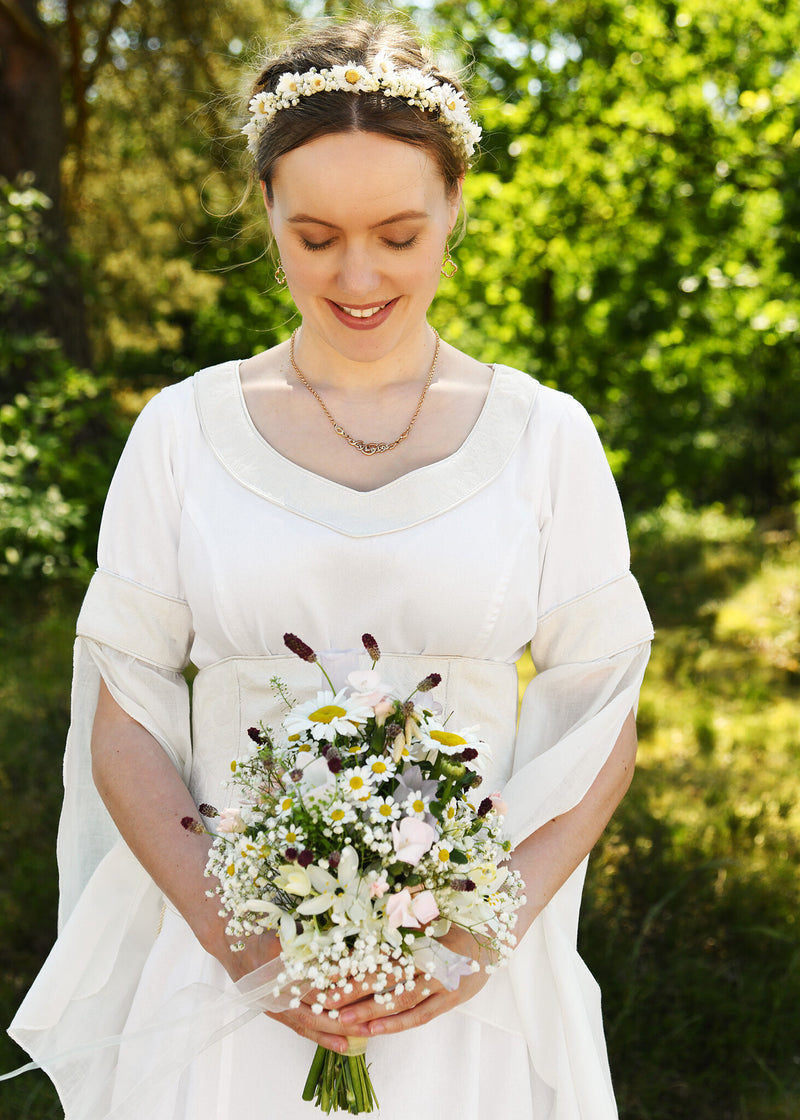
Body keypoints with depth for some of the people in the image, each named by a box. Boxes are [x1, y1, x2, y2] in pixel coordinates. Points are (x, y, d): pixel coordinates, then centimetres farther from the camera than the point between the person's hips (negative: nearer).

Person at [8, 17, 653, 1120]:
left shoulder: (544, 436, -1)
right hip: (225, 957, 0)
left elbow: (602, 724, 1)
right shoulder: (183, 431, -1)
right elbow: (124, 721, 0)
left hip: (470, 976, 0)